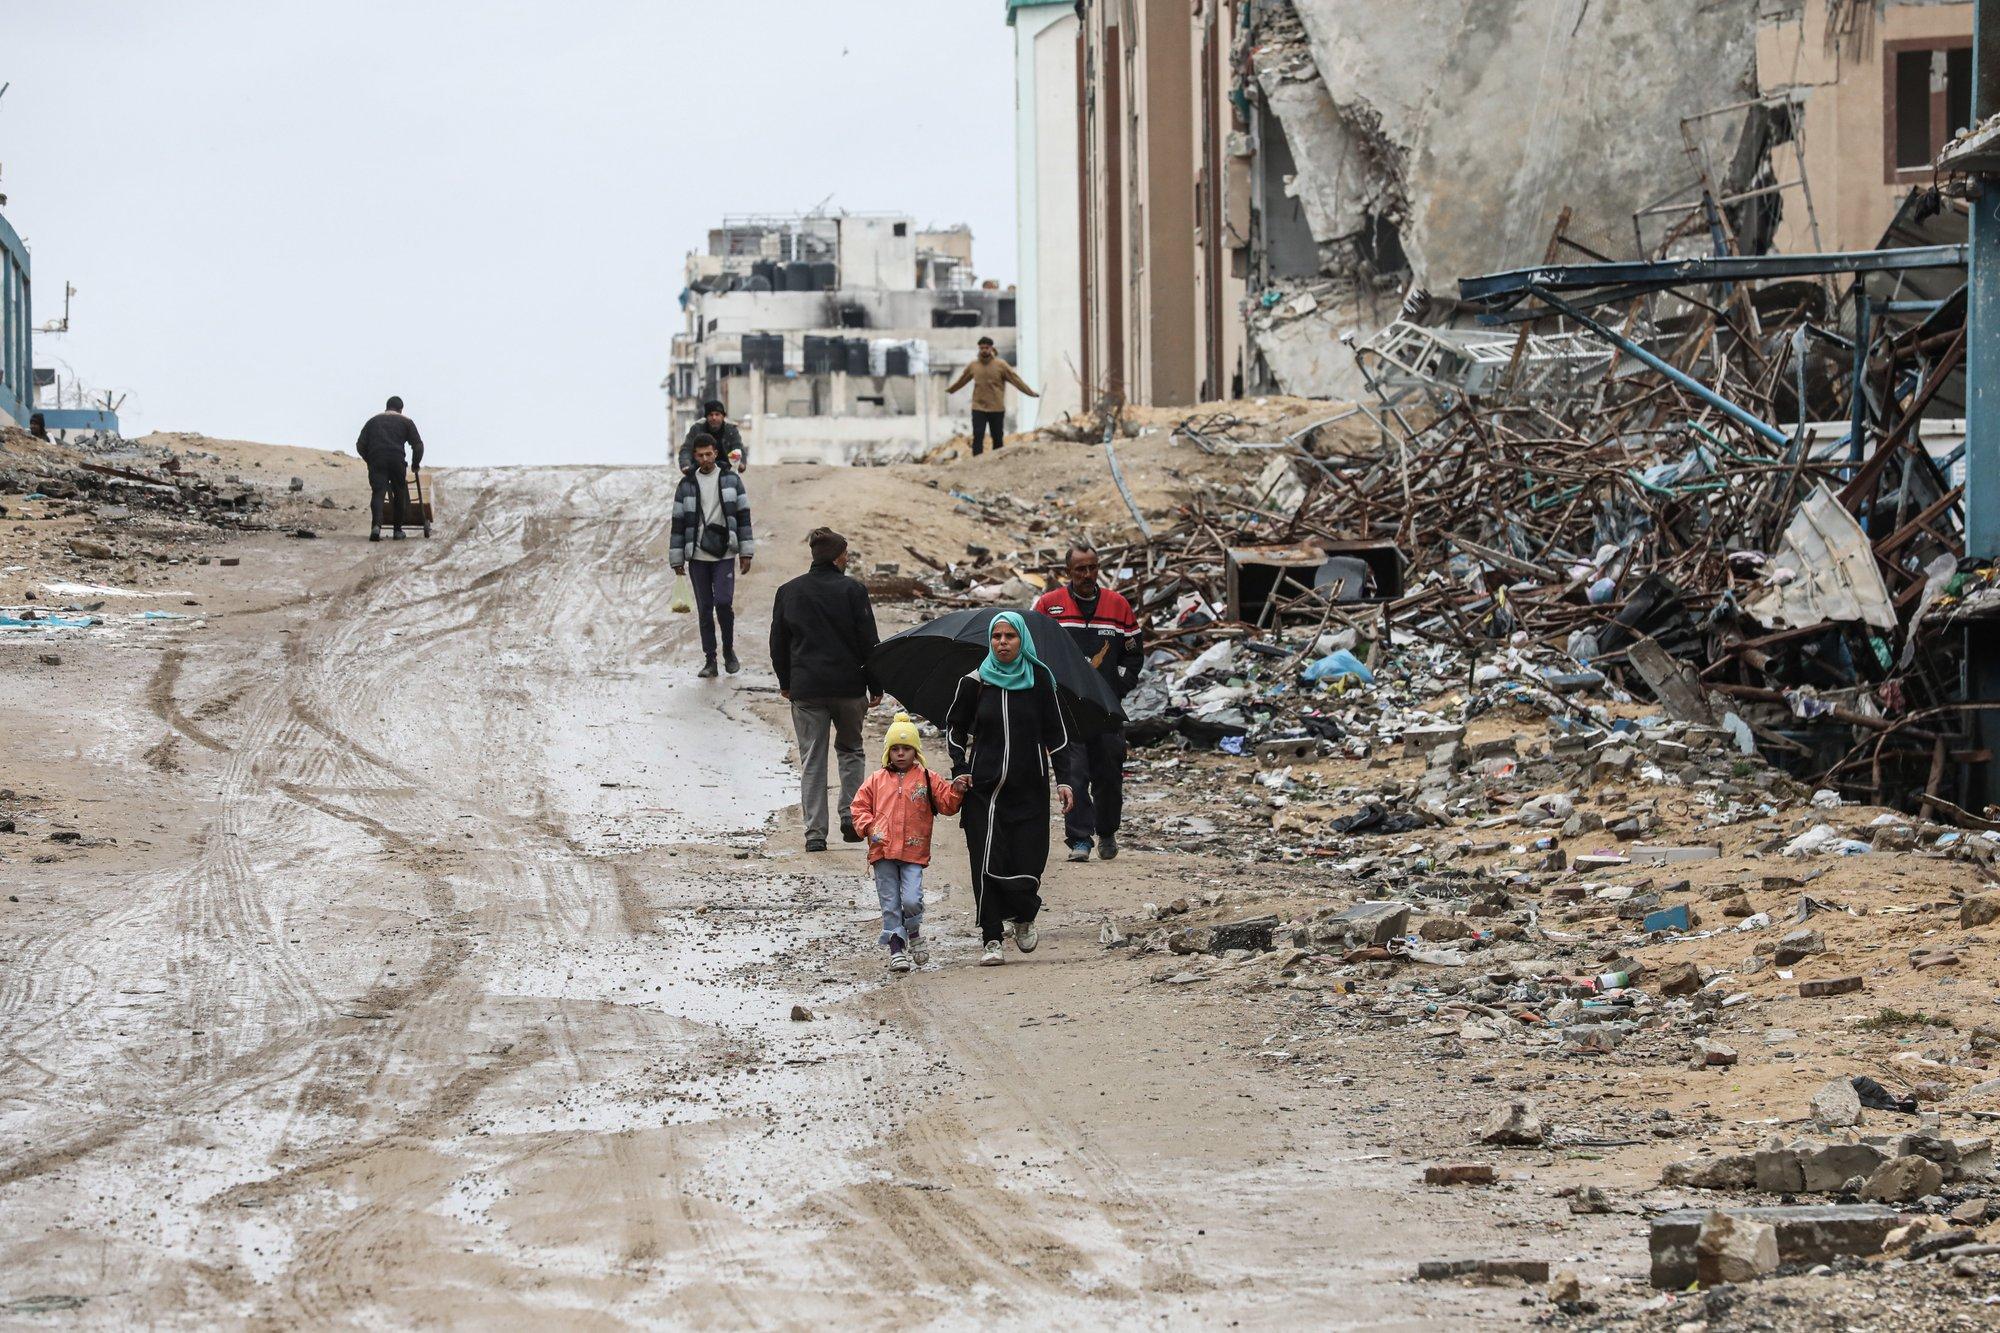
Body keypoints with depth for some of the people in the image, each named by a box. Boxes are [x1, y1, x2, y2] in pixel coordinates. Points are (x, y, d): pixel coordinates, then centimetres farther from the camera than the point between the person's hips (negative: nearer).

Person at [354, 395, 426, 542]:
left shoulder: (374, 420, 22)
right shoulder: (405, 422, 16)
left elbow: (360, 445, 16)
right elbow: (418, 445, 9)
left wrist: (369, 460, 27)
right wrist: (415, 464, 23)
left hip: (375, 460, 1)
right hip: (396, 460, -1)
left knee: (378, 493, -5)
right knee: (399, 493, 15)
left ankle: (376, 526, -28)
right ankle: (397, 529, 19)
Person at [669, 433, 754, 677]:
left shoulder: (731, 480, 5)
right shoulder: (687, 485, 5)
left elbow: (742, 515, 6)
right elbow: (679, 522, 6)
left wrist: (746, 552, 1)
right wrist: (677, 559, 3)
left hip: (724, 555, -2)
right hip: (697, 556, 2)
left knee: (723, 602, -14)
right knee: (704, 609, 3)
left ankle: (729, 650, 7)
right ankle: (710, 661, 9)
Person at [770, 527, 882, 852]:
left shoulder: (789, 592, 2)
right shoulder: (852, 591, -7)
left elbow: (778, 643, 9)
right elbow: (868, 641, -6)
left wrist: (785, 683, 21)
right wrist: (875, 686, 3)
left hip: (805, 690, 1)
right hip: (848, 686, -1)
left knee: (812, 760, 5)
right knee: (850, 751, 19)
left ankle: (815, 831, 0)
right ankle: (851, 816, 10)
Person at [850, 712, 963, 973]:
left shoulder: (927, 779, 7)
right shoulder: (877, 780, 10)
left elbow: (946, 804, 4)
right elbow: (859, 806, 12)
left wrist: (956, 792, -15)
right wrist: (868, 827, -3)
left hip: (914, 852, -2)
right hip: (883, 852, 2)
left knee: (912, 900, -14)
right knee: (890, 903, 3)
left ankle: (913, 932, 15)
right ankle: (897, 947, 10)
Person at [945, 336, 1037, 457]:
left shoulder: (1000, 365, -4)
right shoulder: (972, 365, 2)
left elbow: (1016, 380, -2)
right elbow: (961, 380, 18)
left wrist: (1030, 393, -4)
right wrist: (950, 390, 28)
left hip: (997, 409, -1)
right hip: (978, 408, 1)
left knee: (997, 438, 8)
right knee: (977, 437, -9)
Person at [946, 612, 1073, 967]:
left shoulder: (1038, 679, 2)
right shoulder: (974, 682, 2)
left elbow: (1055, 733, 7)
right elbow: (955, 726, 15)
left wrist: (1063, 780, 3)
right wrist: (960, 769, 4)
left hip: (1029, 787, 0)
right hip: (984, 787, 0)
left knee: (1028, 858, -6)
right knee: (987, 863, -7)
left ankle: (1024, 919, 24)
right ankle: (992, 940, -1)